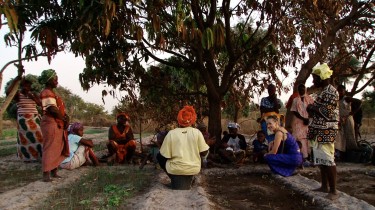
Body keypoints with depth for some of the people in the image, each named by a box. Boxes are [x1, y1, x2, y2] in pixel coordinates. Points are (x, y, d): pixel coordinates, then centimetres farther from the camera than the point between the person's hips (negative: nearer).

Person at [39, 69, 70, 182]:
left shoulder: (51, 93, 20)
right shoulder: (47, 93, -12)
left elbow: (59, 108, 19)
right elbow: (53, 110, -21)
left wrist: (65, 117, 2)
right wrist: (64, 119, -10)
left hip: (58, 124, 10)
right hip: (51, 123, -10)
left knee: (58, 149, 14)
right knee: (50, 149, -9)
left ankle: (54, 172, 22)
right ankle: (46, 174, -6)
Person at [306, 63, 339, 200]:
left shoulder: (331, 92, -13)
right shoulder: (322, 91, 17)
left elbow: (327, 113, -20)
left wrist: (312, 108, -9)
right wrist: (312, 110, 4)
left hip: (326, 132, -10)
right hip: (319, 131, 10)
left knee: (327, 160, -7)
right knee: (321, 159, 13)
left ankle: (333, 191, 0)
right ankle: (325, 186, 22)